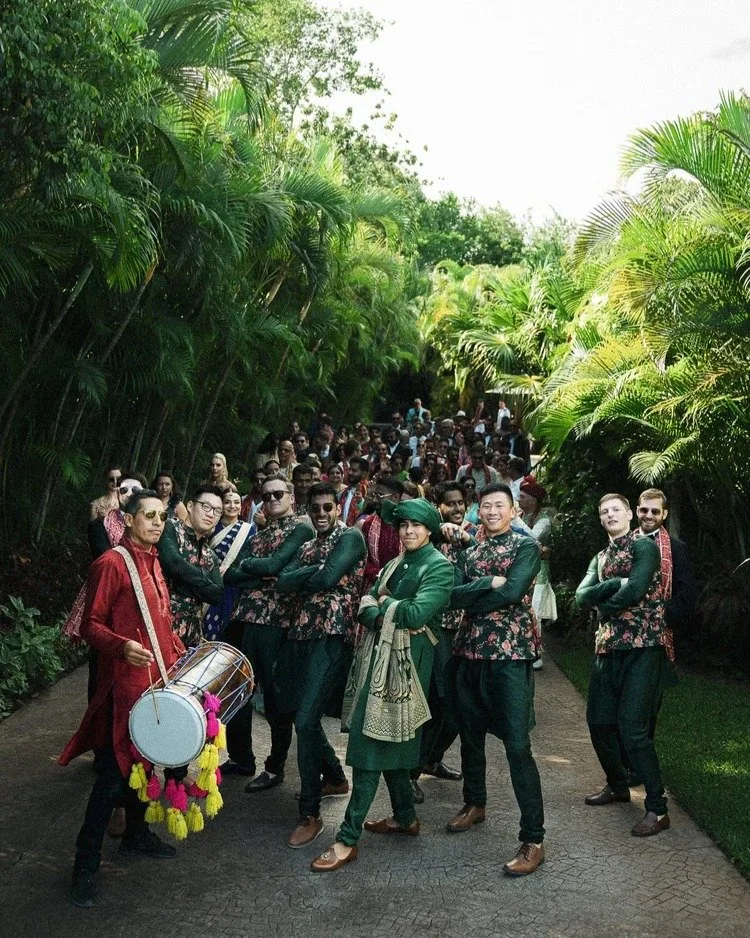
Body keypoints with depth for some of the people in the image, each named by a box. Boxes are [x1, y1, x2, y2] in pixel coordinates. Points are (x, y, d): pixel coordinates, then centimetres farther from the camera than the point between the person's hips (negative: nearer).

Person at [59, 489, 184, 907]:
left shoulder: (154, 562, 14)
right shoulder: (111, 563, -12)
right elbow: (91, 625, -13)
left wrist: (182, 654, 16)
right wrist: (123, 646, -29)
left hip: (159, 682, 8)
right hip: (125, 686, -8)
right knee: (114, 774, -5)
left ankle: (137, 834, 36)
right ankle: (85, 866, 4)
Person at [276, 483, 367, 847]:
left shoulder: (351, 538, -3)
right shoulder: (307, 547, 18)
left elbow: (327, 578, -18)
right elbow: (283, 584, 2)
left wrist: (299, 578, 0)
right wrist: (314, 570, -12)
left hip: (332, 638, -8)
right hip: (302, 636, 8)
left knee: (305, 721, -14)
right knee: (304, 716, 16)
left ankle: (310, 814, -5)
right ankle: (336, 778, 39)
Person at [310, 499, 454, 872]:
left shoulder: (439, 567, -6)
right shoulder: (394, 564, 17)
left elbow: (418, 613, -19)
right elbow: (365, 609, 9)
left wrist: (382, 604, -3)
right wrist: (386, 615, -13)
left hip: (406, 662, -8)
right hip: (379, 656, 8)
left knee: (373, 742, -9)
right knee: (387, 740, 14)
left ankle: (348, 838, -7)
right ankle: (405, 816, 30)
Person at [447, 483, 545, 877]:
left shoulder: (527, 546, -1)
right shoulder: (469, 552, 13)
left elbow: (513, 592, -17)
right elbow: (454, 597, -2)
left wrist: (472, 601, -6)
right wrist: (488, 583, -15)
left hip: (510, 654, -6)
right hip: (469, 652, 6)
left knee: (517, 745, -10)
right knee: (470, 734, 18)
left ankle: (533, 839, -6)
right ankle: (475, 804, 40)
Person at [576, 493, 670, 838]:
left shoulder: (645, 547, -4)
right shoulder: (600, 558, 17)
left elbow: (634, 591, -18)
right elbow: (582, 596, 1)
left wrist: (603, 606, -2)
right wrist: (615, 583, -15)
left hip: (642, 645, -7)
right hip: (608, 647, 7)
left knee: (632, 728, -13)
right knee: (598, 720, 11)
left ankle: (658, 809, -5)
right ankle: (617, 786, 32)